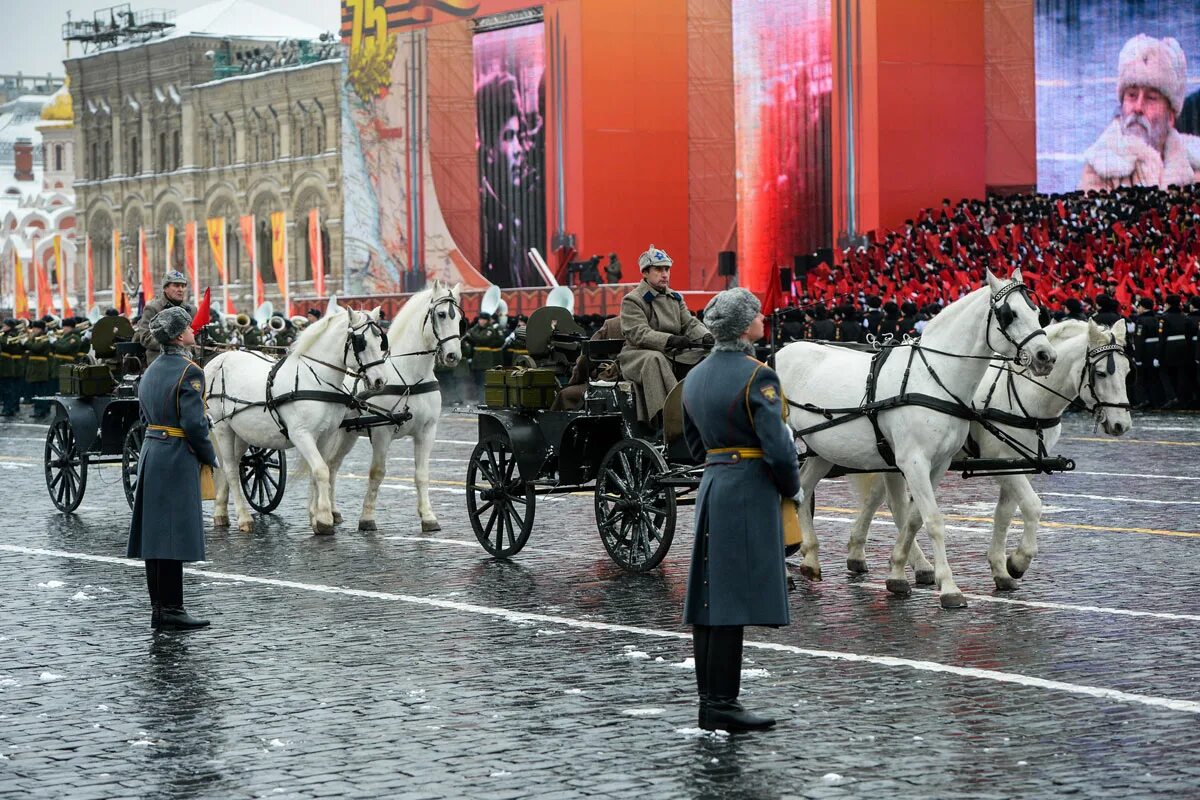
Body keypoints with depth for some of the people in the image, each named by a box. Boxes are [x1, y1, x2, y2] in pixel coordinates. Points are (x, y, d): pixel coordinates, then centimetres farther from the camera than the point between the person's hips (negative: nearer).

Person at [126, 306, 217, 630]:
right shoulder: (189, 372, -14)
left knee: (155, 534, 10)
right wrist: (210, 457, -7)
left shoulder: (151, 370, 12)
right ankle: (170, 610, -4)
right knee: (174, 534, -6)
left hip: (150, 453, 9)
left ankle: (159, 608, 15)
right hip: (177, 458, -9)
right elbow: (194, 423, -18)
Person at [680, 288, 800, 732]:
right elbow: (778, 447, -17)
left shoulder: (695, 377, 11)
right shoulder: (757, 377, -14)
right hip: (750, 491, -8)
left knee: (708, 598, 10)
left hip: (711, 486, 8)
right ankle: (722, 707, -4)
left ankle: (710, 702, 16)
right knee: (735, 597, -6)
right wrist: (791, 488, -2)